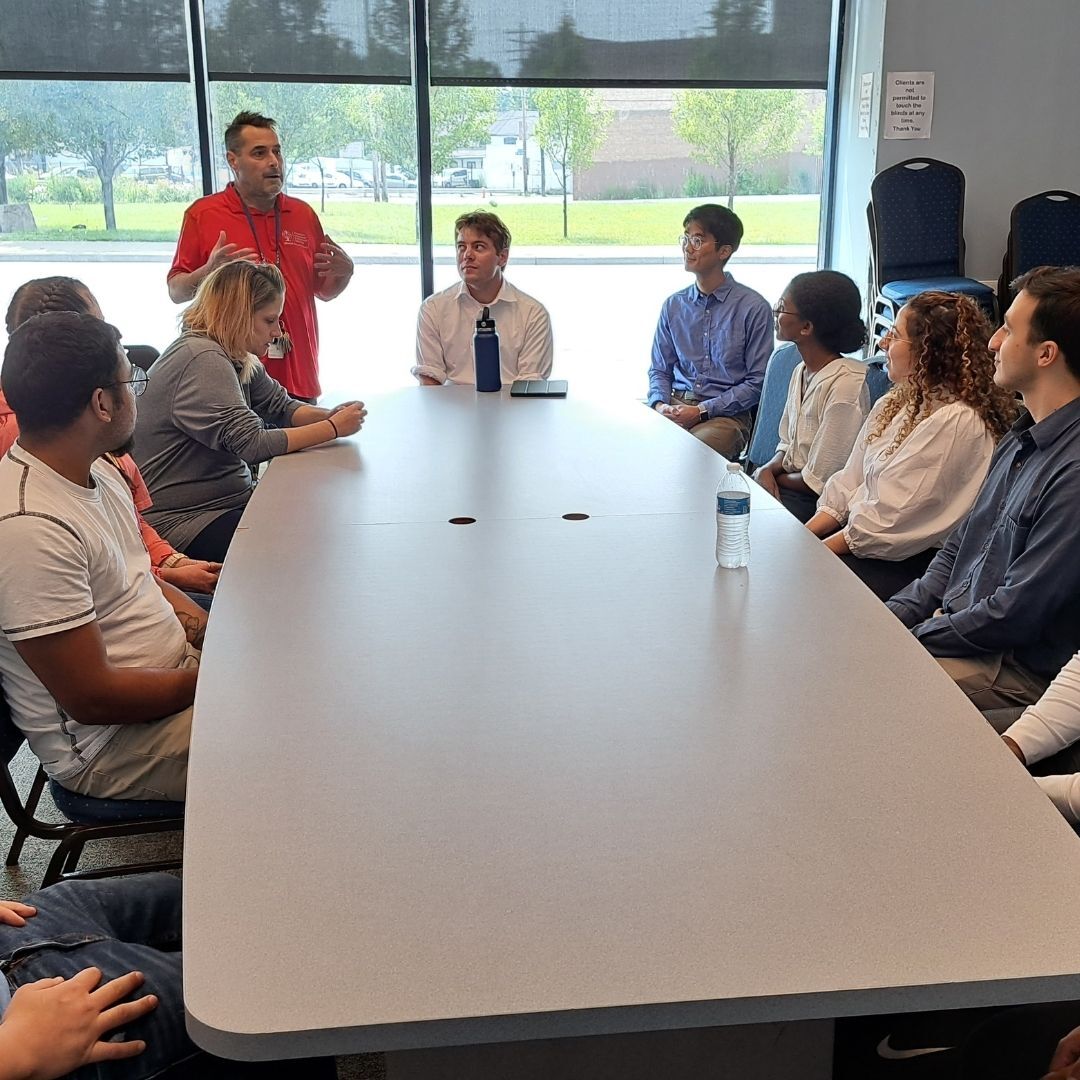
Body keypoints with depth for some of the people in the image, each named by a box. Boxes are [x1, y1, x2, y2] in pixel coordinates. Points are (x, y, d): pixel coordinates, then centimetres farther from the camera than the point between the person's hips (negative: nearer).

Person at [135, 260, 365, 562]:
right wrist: (332, 429, -19)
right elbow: (252, 444, -26)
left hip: (229, 501, 10)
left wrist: (329, 415, -6)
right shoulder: (203, 360, -21)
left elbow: (281, 406, 15)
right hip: (182, 522, -10)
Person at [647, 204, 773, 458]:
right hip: (676, 406, 4)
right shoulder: (673, 306, 12)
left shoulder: (754, 308, -3)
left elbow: (757, 382, -4)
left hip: (725, 415, -4)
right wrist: (660, 404, -6)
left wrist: (701, 411, -12)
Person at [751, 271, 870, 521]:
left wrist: (774, 476, -4)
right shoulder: (802, 371, 8)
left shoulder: (845, 384, -21)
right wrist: (767, 470, -6)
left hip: (816, 502, -8)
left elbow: (819, 480, -20)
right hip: (789, 485, 8)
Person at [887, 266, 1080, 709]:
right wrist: (892, 616, 4)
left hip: (1020, 671, -9)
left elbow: (1013, 616, -22)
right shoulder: (1020, 440, 10)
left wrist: (908, 638, -12)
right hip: (959, 630, 9)